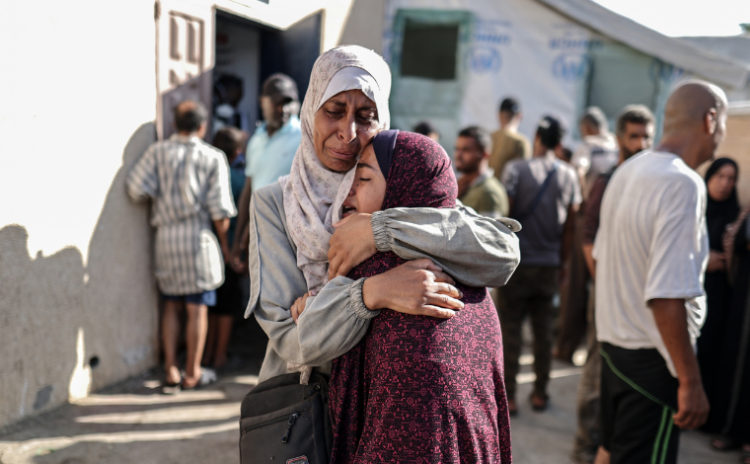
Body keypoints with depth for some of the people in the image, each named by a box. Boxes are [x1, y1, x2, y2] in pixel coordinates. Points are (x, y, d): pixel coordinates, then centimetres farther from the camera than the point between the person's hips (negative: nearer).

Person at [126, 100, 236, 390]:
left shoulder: (158, 152, 3)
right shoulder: (213, 158, -2)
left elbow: (136, 188, -8)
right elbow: (220, 209, -5)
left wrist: (159, 196, 13)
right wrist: (223, 242, 8)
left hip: (165, 236, 3)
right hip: (198, 237, -3)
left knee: (171, 306, 15)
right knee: (197, 309, 5)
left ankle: (170, 371, 16)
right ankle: (193, 374, 12)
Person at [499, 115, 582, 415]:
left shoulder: (516, 169, -7)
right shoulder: (568, 175, 2)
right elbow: (570, 225, 4)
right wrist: (561, 261, 14)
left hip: (517, 262, -3)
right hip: (549, 265, 3)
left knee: (511, 328, 3)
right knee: (543, 329, 12)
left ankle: (508, 396, 5)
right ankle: (540, 393, 20)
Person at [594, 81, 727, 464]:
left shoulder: (626, 170, 5)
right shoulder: (683, 184, -21)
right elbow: (667, 295, -28)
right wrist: (690, 380, -22)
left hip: (613, 340, 9)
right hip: (652, 356, -9)